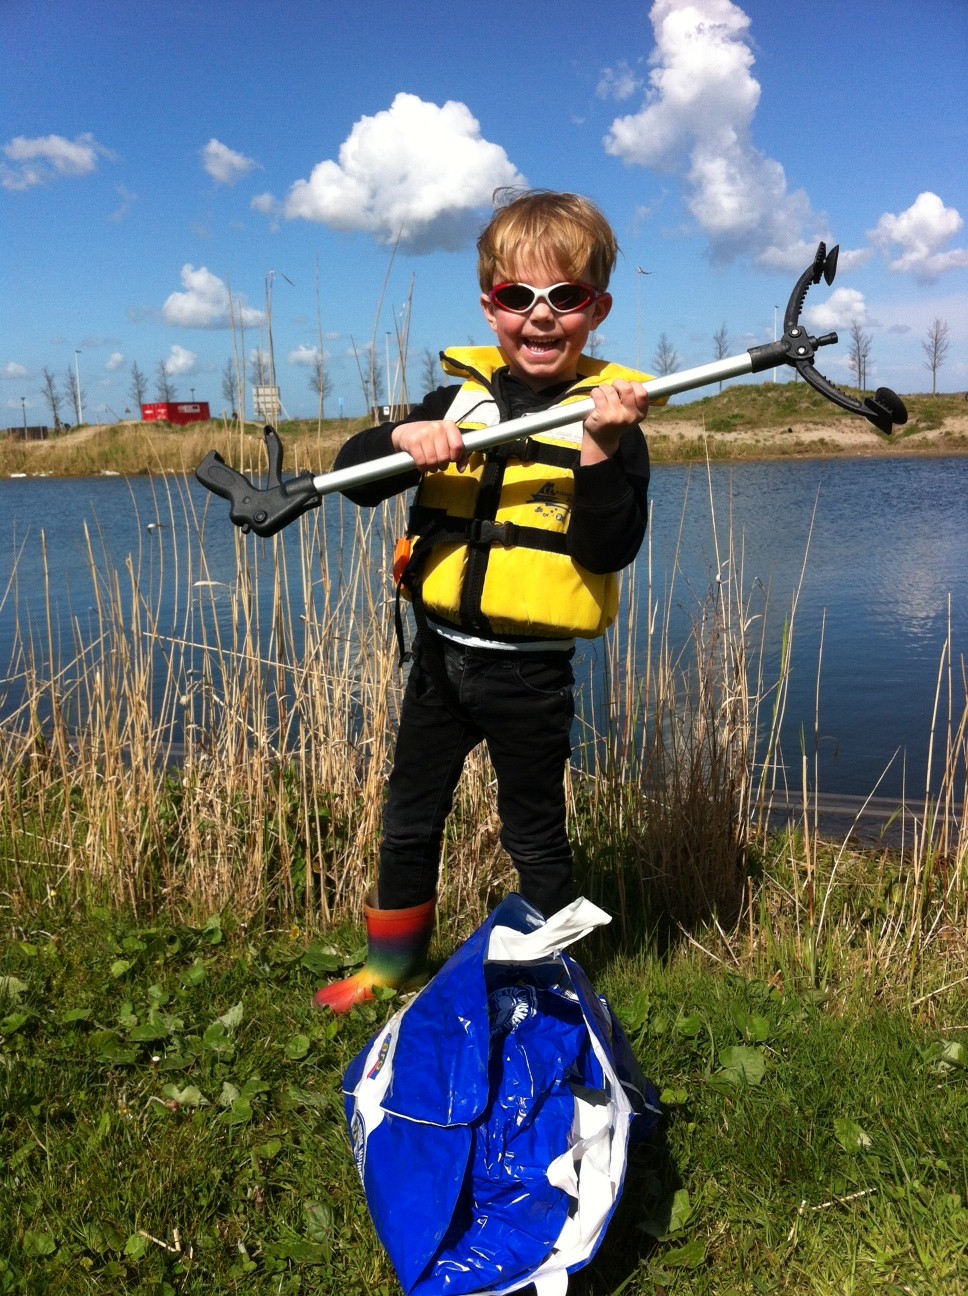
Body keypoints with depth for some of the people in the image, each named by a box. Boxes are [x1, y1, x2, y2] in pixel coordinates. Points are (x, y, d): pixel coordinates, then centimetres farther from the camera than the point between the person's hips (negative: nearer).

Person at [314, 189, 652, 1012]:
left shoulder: (608, 419, -8)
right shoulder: (459, 395, 3)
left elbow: (609, 552, -18)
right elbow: (353, 472, -1)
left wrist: (600, 451, -31)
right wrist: (405, 437, -20)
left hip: (532, 669, -5)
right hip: (441, 650, 5)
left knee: (534, 835, 12)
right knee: (410, 819, 19)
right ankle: (393, 965, 41)